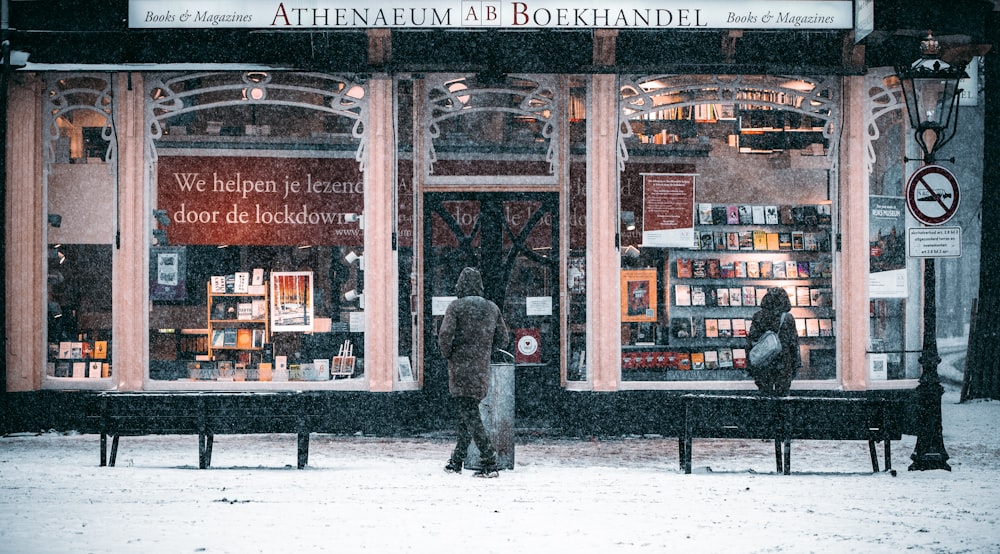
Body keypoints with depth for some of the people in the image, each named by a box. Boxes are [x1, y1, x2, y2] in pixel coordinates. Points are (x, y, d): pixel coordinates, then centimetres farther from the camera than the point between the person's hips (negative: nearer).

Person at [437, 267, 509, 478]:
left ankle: (489, 460, -15)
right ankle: (457, 460, 20)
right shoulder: (492, 308, 8)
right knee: (466, 413, 15)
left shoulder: (456, 307, -9)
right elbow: (502, 339, 12)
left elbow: (445, 335, -17)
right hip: (482, 369, 6)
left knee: (469, 415, -6)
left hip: (461, 368, -6)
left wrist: (447, 355, 0)